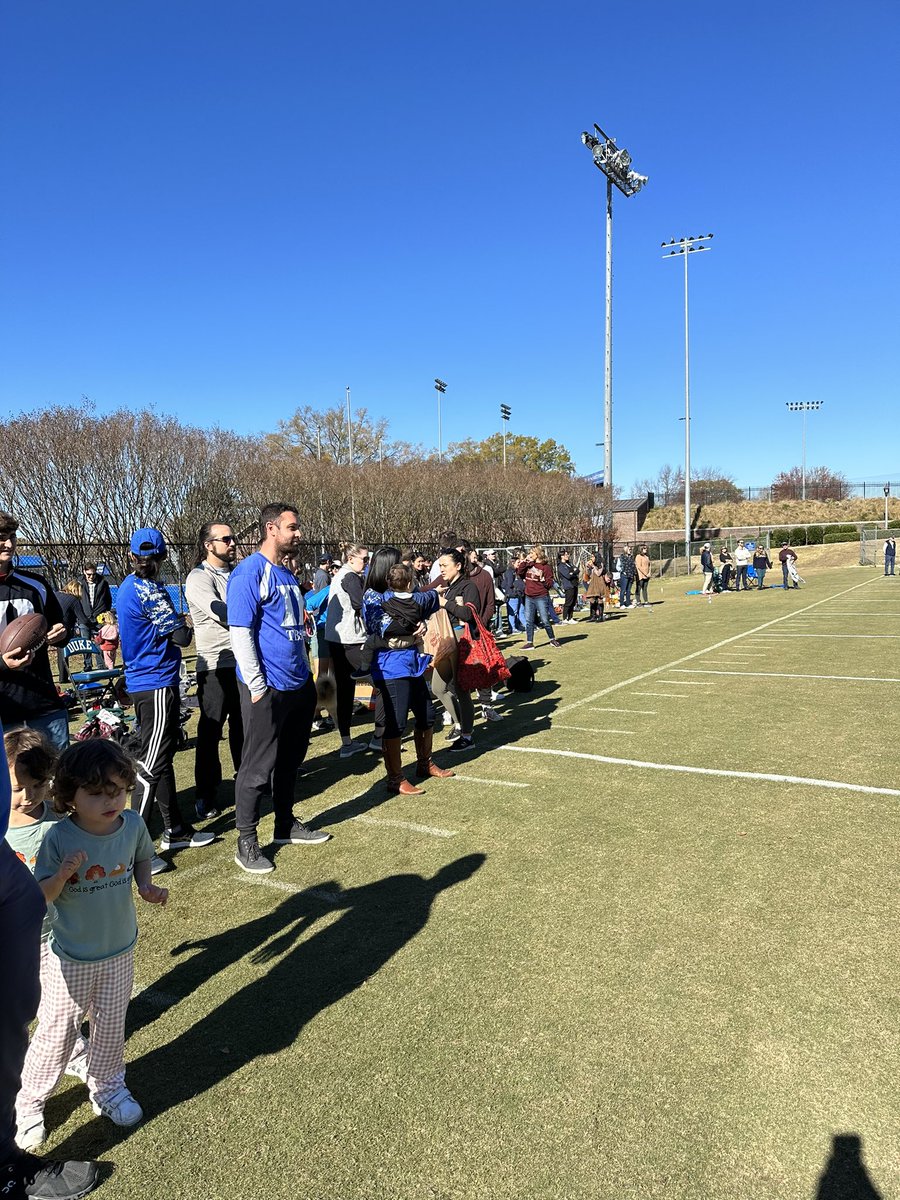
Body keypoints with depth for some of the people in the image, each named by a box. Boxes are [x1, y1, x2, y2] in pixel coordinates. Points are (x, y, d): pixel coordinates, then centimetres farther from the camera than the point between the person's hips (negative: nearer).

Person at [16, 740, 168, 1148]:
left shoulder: (133, 824, -15)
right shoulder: (59, 838, -24)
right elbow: (41, 897, -18)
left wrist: (147, 887, -12)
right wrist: (62, 875, -37)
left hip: (120, 951, 3)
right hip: (70, 959, -3)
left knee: (111, 1027, 21)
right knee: (56, 1032, 13)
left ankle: (107, 1088, 46)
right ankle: (29, 1103, 39)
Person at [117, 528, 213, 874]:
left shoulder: (127, 586, 11)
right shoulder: (149, 590, -18)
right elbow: (181, 637, -16)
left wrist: (173, 623, 5)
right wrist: (183, 625, 3)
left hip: (142, 682, 10)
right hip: (157, 686, -10)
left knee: (163, 755, 16)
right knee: (151, 765, -6)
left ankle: (175, 830, 27)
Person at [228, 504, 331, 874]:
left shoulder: (287, 575, 15)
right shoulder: (249, 572, -12)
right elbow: (240, 633, -17)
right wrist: (257, 686, -18)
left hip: (299, 685, 9)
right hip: (267, 689, -8)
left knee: (290, 760, 18)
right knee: (258, 766, 0)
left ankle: (286, 825, 32)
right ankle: (246, 841, 12)